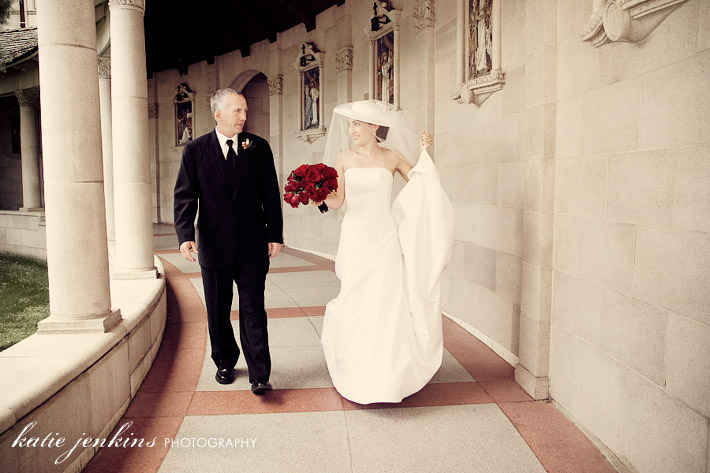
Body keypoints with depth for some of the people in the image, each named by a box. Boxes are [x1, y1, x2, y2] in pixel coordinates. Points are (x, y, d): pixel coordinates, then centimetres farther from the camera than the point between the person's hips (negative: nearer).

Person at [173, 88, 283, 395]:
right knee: (218, 311, 14)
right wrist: (185, 235, -16)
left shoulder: (259, 148, 2)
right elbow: (185, 197, -3)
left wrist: (275, 235, 0)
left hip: (253, 245, -1)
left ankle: (259, 375, 5)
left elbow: (270, 195, 4)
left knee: (253, 311, -1)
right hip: (215, 245, 1)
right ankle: (225, 363, 33)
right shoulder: (195, 150, 0)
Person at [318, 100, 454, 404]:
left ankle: (386, 376, 17)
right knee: (356, 305, 4)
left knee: (387, 302, -1)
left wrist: (424, 154, -4)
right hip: (354, 238, 1)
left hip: (384, 238, -1)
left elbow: (422, 187, 5)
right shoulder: (343, 157, 5)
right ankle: (358, 374, 24)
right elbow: (337, 200, 0)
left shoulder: (392, 157, 3)